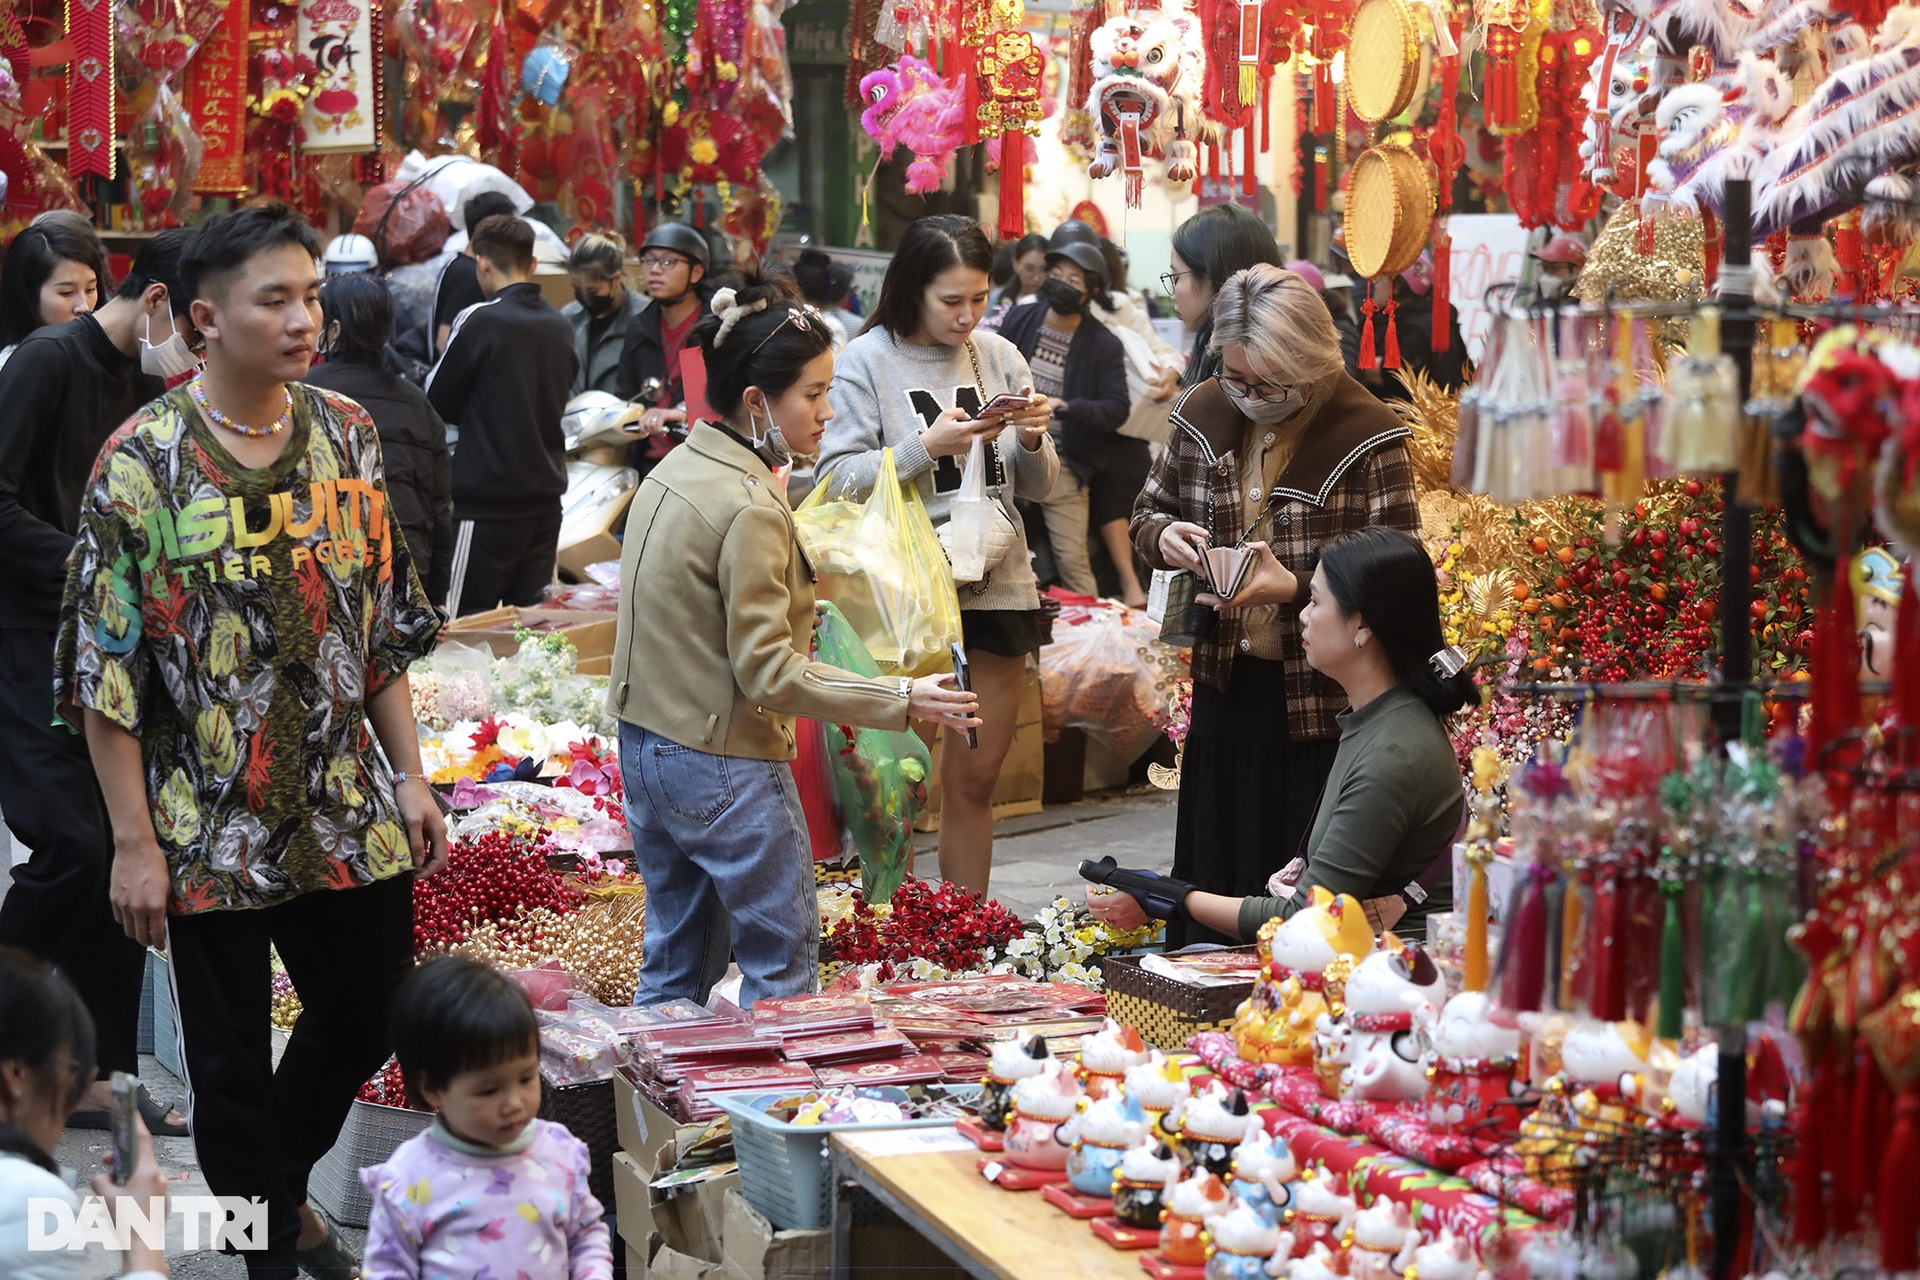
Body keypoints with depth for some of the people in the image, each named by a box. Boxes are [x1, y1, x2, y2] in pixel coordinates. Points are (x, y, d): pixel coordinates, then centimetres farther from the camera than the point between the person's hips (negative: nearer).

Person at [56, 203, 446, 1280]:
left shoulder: (347, 435, 2)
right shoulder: (144, 462, -13)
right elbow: (105, 669, -11)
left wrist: (410, 778, 7)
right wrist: (135, 844, -14)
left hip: (349, 815, 5)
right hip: (212, 828, -5)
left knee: (370, 1018, 16)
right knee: (233, 1065, 7)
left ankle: (283, 1188, 41)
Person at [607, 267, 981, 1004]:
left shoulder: (675, 470, 6)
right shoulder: (749, 509, -21)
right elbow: (769, 674, -21)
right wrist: (903, 700, -21)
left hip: (646, 746, 9)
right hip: (724, 769, -9)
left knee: (675, 960, 17)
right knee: (784, 958, 4)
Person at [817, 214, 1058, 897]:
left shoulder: (998, 355, 7)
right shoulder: (867, 360, -6)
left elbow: (1037, 486, 12)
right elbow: (838, 479, -12)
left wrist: (1032, 440, -8)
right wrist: (927, 446, -20)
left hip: (996, 584, 4)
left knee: (976, 778, 12)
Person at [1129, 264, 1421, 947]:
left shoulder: (1367, 436, -12)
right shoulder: (1204, 414, 4)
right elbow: (1149, 509, 19)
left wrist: (1295, 590, -24)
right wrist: (1164, 535, -5)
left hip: (1322, 705, -5)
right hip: (1226, 689, 5)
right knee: (1213, 889, 14)